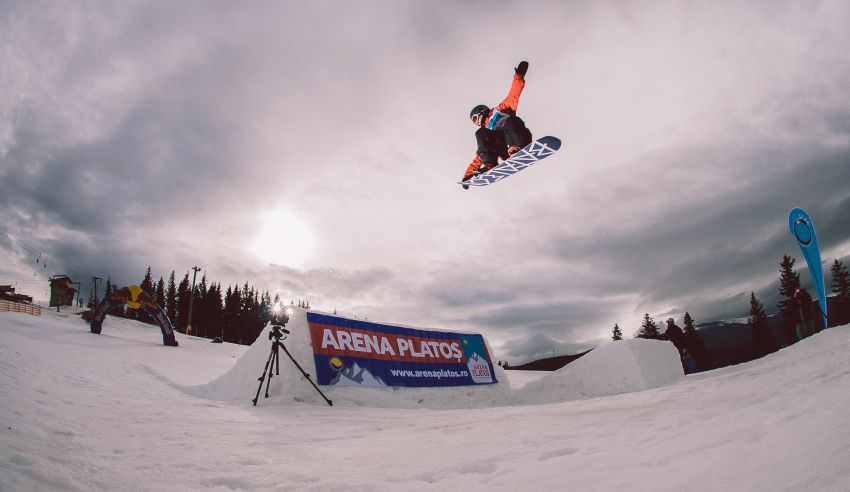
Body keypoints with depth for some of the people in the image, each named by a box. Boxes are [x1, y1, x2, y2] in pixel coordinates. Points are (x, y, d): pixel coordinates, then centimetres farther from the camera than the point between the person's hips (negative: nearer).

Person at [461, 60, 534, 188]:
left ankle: (516, 148, -45)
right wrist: (468, 175, 20)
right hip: (508, 153, 3)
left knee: (511, 120, -27)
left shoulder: (498, 111, 27)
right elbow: (478, 157, 29)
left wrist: (519, 76, 6)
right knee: (479, 133, -11)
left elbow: (513, 96, 17)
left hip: (522, 139, -3)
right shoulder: (484, 132, 34)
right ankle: (489, 164, -30)